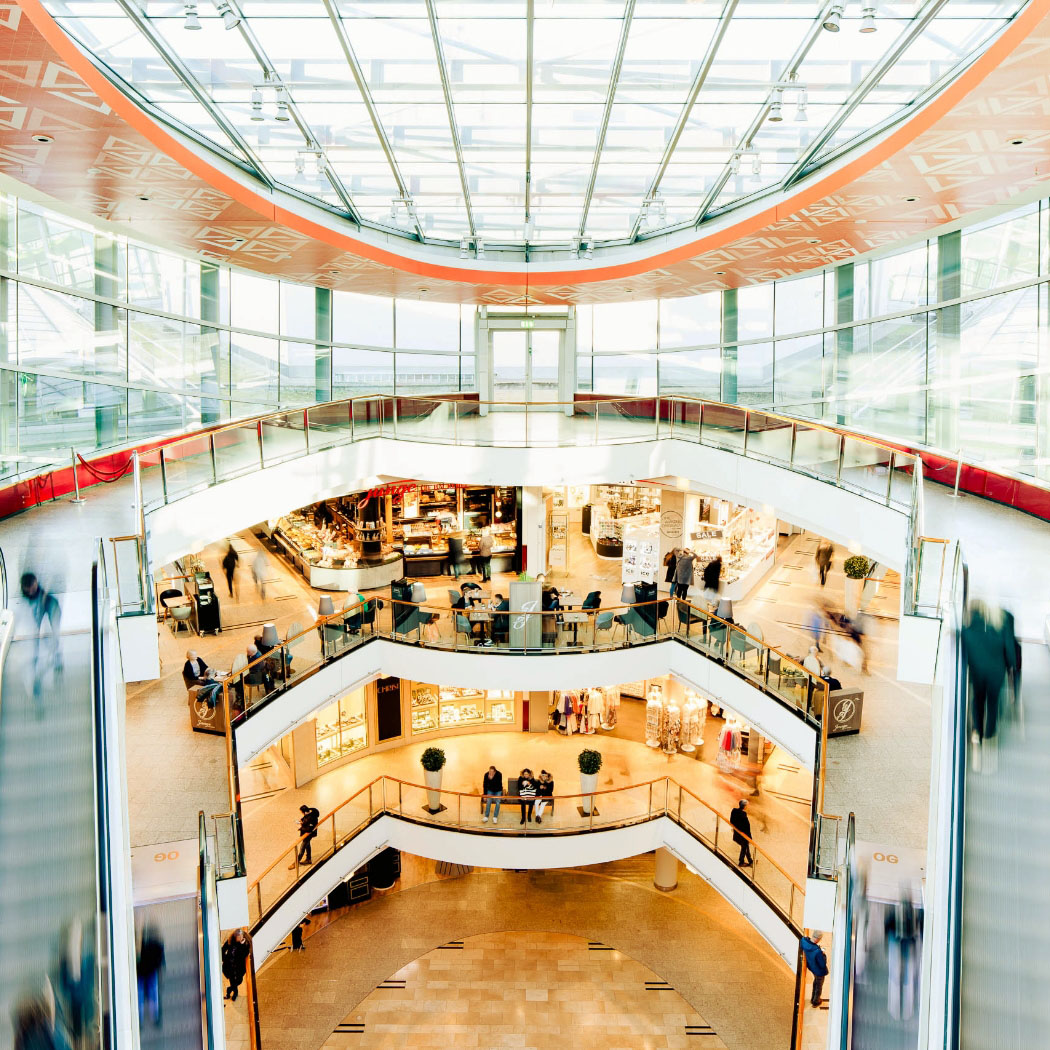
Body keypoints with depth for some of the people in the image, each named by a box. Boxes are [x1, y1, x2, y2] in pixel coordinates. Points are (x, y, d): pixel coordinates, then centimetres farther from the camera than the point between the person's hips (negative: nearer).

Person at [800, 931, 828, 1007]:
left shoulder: (803, 940, -26)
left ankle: (813, 999, 55)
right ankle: (815, 1001, 48)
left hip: (811, 967, 6)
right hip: (819, 970, -6)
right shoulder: (818, 951, -44)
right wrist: (823, 954, -15)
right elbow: (823, 964, -29)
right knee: (819, 986, 24)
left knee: (815, 981, 35)